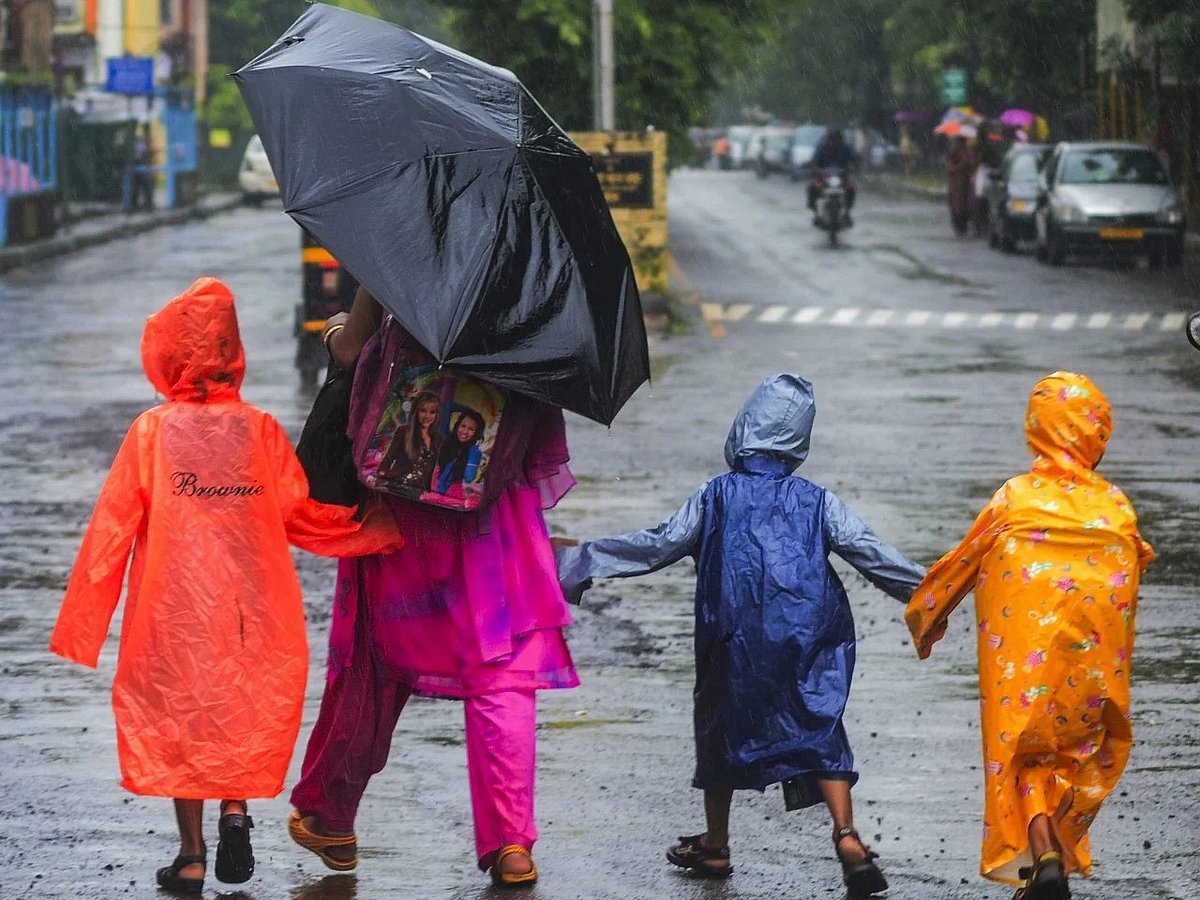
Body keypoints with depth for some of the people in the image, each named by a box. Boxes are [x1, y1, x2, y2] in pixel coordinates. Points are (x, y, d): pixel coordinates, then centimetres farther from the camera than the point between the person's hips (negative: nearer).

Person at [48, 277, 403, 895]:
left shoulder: (152, 432, -4)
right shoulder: (260, 430, -2)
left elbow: (112, 525, -3)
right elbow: (301, 514, 2)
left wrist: (83, 618, 3)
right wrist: (377, 530, 15)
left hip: (172, 608, -1)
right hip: (249, 611, 1)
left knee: (177, 712, 8)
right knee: (246, 706, 17)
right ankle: (235, 809, -5)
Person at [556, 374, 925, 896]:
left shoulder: (718, 495, 5)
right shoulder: (817, 502, 7)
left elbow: (659, 546, 5)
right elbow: (870, 554, 4)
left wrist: (586, 560, 13)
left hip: (736, 642, -1)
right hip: (810, 636, 1)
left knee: (723, 726, 15)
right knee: (820, 729, 3)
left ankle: (715, 846, 25)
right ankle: (847, 839, -15)